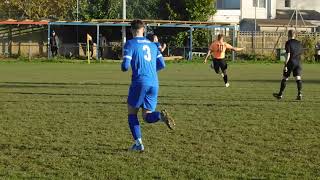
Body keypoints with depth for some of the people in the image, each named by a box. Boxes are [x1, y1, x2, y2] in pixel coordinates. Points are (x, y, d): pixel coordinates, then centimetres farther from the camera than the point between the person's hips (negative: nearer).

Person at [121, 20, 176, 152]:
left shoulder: (130, 44, -2)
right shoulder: (152, 45, 16)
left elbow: (125, 66, -10)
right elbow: (161, 65, 14)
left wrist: (123, 67, 14)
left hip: (139, 82, -5)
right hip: (154, 84, 5)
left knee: (132, 113, 13)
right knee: (147, 116, 9)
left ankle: (138, 143, 4)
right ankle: (161, 116, -25)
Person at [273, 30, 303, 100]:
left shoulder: (288, 43, -8)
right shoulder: (299, 43, 9)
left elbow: (288, 55, -15)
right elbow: (301, 53, 16)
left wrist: (285, 65, -15)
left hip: (290, 63, -4)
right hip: (298, 63, 4)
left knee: (284, 78, 8)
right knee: (298, 78, -2)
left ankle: (280, 94, 17)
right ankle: (299, 93, -18)